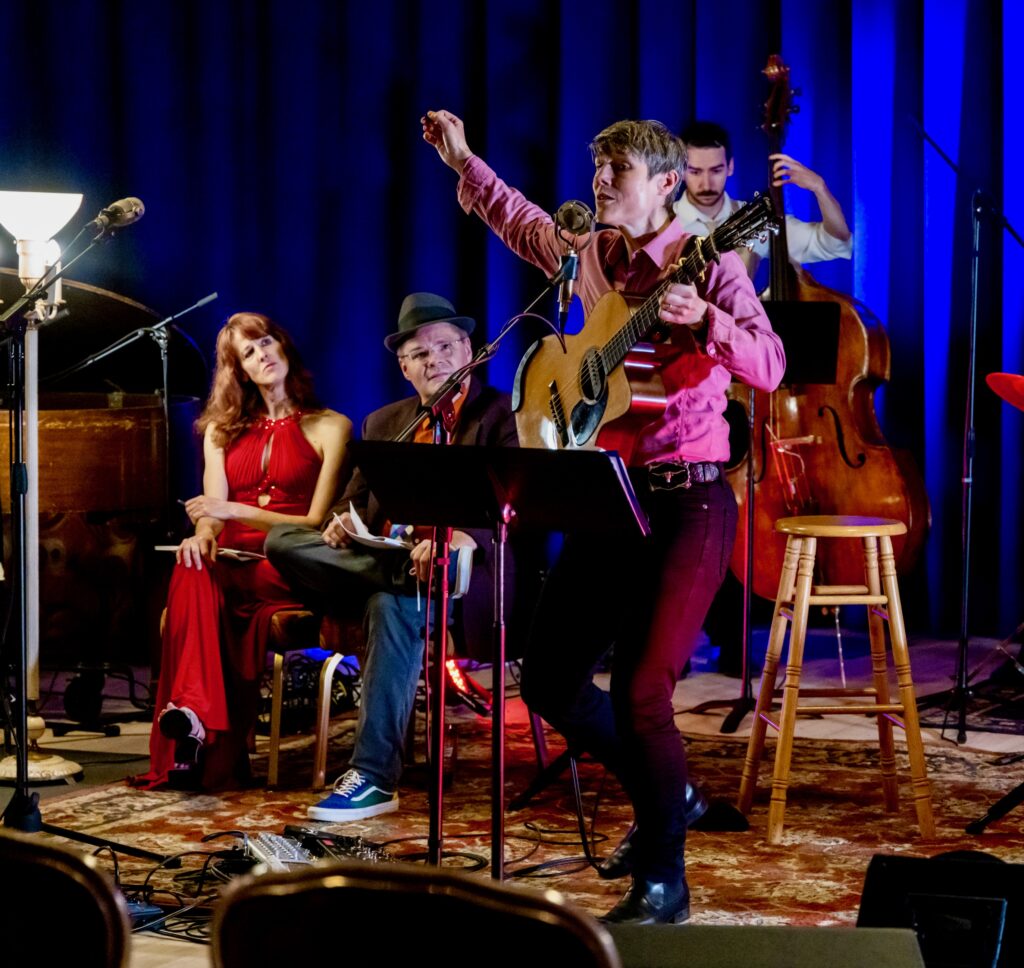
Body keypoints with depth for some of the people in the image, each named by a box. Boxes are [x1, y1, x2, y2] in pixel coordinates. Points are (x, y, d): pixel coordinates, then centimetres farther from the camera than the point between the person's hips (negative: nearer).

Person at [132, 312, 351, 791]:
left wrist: (236, 511, -15)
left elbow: (317, 523, -3)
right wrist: (202, 535, -19)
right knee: (195, 570, -34)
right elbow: (213, 510, 7)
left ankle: (193, 714, -41)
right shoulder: (223, 430, 22)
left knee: (196, 580, -34)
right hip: (231, 563, 3)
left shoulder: (329, 427, 8)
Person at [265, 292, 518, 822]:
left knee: (394, 604, -38)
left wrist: (463, 537, -35)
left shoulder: (504, 415, 1)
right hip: (385, 559, 6)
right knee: (284, 541, -14)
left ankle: (374, 777, -36)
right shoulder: (384, 422, 20)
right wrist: (342, 523, -12)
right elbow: (355, 500, 15)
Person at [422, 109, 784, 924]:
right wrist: (464, 161, 29)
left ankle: (663, 884, 3)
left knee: (640, 692, -14)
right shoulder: (590, 256, 9)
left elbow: (769, 367, -22)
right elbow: (521, 221, 30)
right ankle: (665, 791, 32)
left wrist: (703, 319, -37)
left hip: (688, 499, -7)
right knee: (549, 678, 10)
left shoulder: (707, 263, -10)